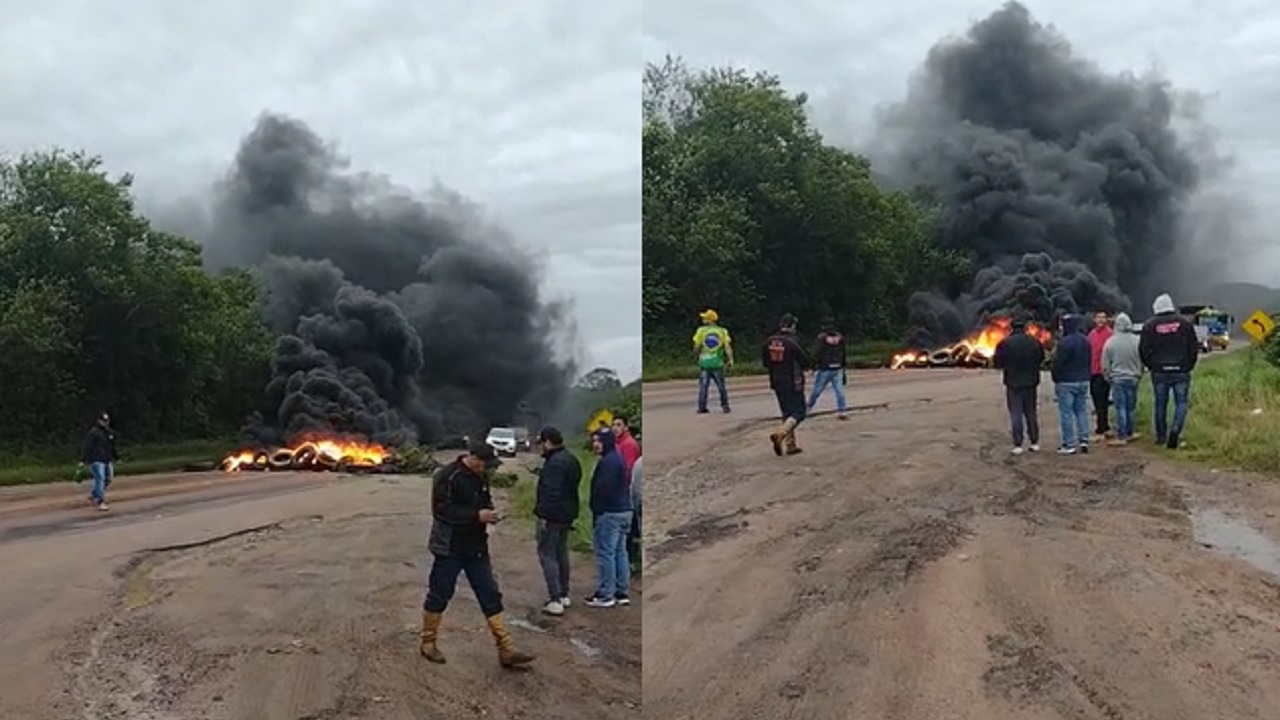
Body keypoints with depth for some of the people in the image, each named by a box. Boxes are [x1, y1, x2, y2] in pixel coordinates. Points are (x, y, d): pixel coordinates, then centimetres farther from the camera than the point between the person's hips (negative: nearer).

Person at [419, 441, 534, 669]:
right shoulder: (447, 476, -18)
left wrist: (490, 513, -3)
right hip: (450, 548, -7)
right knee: (439, 596, 7)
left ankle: (507, 651, 7)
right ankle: (428, 643, 27)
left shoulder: (481, 477, 7)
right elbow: (441, 510, -23)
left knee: (491, 597, 5)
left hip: (476, 548, 7)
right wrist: (477, 516, -25)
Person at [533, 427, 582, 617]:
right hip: (567, 515, 10)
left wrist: (543, 514, -23)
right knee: (561, 552, 19)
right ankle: (564, 595, 27)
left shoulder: (554, 463, -22)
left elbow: (551, 492, -27)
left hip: (552, 516, -10)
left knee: (547, 554, -5)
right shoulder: (571, 460, 12)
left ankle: (555, 600, -8)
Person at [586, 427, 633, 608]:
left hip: (610, 512, -10)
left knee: (606, 553, -5)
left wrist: (596, 510, -11)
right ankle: (622, 592, 18)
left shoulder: (607, 462, -16)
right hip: (624, 510, 10)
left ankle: (605, 595, -3)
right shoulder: (619, 459, 16)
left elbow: (602, 489, -21)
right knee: (620, 551, 14)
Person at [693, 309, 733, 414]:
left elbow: (696, 348, 0)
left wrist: (698, 353, 20)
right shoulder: (722, 331, 3)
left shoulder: (701, 331, -1)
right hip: (717, 363, 1)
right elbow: (727, 347, -7)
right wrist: (730, 359, -11)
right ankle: (725, 406, 11)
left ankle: (701, 407, 0)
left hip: (704, 363, -1)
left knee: (703, 386, 4)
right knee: (721, 386, 10)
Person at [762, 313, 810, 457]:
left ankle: (791, 444, 17)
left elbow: (764, 362, 7)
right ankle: (779, 434, -23)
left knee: (787, 413, 17)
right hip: (793, 384, -6)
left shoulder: (769, 342, 0)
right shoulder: (792, 343, -18)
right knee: (798, 413, 0)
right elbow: (805, 361, -10)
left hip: (777, 383, 6)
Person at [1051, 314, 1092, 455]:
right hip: (1083, 381, 8)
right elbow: (1089, 360, 16)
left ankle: (1069, 444, -2)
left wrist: (1056, 380, -4)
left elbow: (1058, 364, -17)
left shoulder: (1064, 342, -19)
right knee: (1082, 410, 14)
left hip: (1067, 382, -8)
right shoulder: (1085, 341, 8)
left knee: (1066, 412, -3)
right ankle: (1084, 440, 12)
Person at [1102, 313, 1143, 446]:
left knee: (1120, 408, 0)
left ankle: (1121, 436, 0)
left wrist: (1109, 379, 12)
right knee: (1131, 407, 12)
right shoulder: (1137, 341, -5)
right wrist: (1139, 374, 16)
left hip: (1117, 379, -2)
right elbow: (1142, 361, 2)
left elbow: (1105, 365, -2)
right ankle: (1129, 433, 20)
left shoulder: (1110, 342, -8)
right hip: (1133, 378, 2)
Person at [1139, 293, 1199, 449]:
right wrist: (1189, 366, 14)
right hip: (1181, 371, 0)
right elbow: (1194, 348, 4)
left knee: (1161, 404, 10)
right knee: (1181, 403, 5)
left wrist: (1151, 366, 12)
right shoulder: (1185, 323, 1)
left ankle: (1161, 436, 17)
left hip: (1159, 372, 0)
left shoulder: (1149, 326, -1)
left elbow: (1143, 350, -1)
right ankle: (1176, 429, -16)